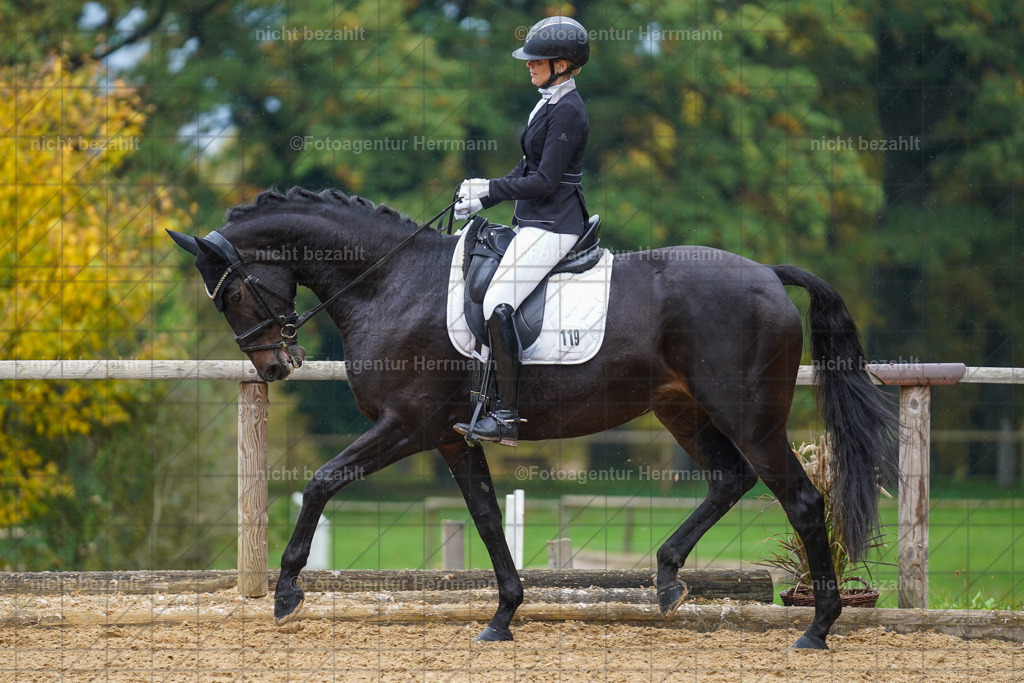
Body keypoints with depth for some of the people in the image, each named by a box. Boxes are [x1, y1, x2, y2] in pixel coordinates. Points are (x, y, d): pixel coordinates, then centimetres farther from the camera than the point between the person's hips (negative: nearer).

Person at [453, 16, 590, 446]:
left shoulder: (567, 112, -16)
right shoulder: (549, 104, 16)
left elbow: (544, 181, -20)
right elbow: (528, 170, 22)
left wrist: (488, 188, -13)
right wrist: (480, 201, 15)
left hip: (552, 225, -11)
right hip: (536, 222, 11)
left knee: (498, 304, -20)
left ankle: (506, 417, -22)